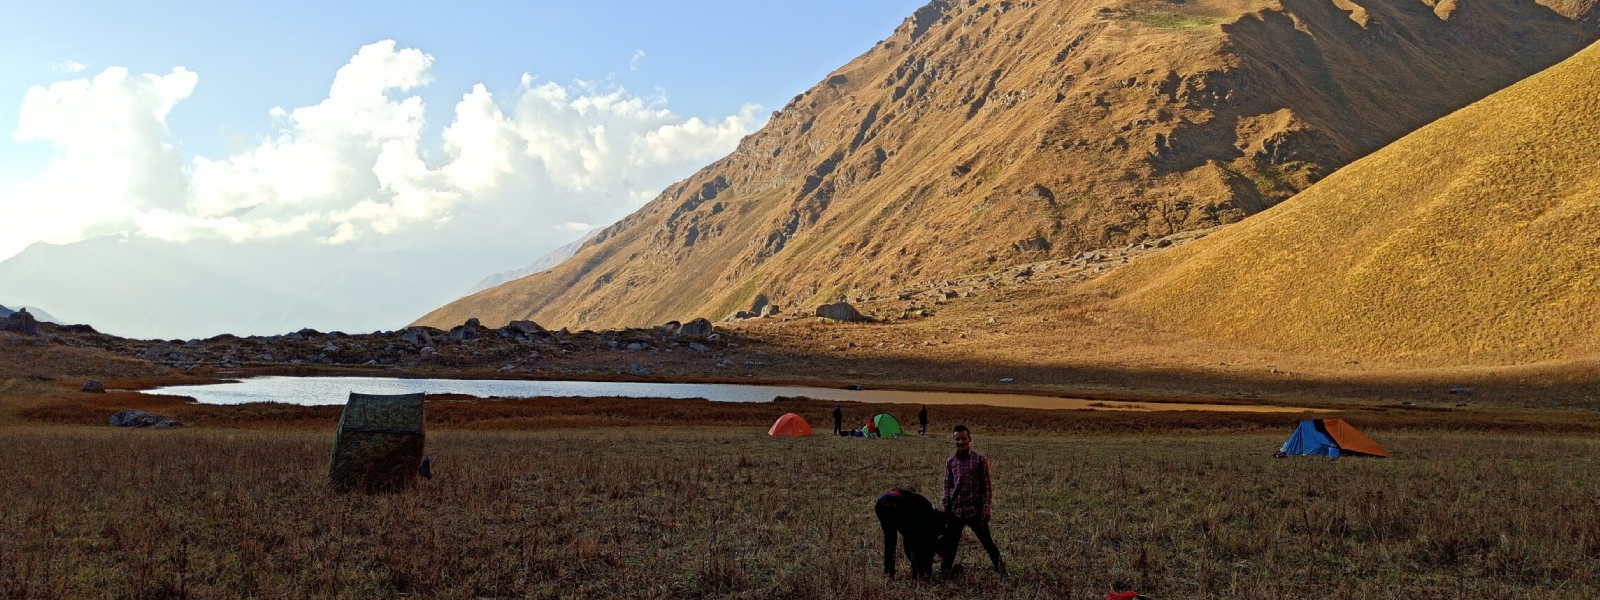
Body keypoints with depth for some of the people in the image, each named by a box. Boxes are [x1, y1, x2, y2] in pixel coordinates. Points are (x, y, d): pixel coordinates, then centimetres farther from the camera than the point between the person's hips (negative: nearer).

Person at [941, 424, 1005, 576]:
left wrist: (987, 507, -9)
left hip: (975, 510, -3)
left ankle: (1001, 569, 11)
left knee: (987, 541, 0)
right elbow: (947, 487, 12)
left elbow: (988, 485, -2)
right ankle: (945, 571, 19)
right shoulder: (950, 462, 7)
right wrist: (946, 509, 7)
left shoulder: (980, 460, -3)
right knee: (950, 543, 8)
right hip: (955, 511, 3)